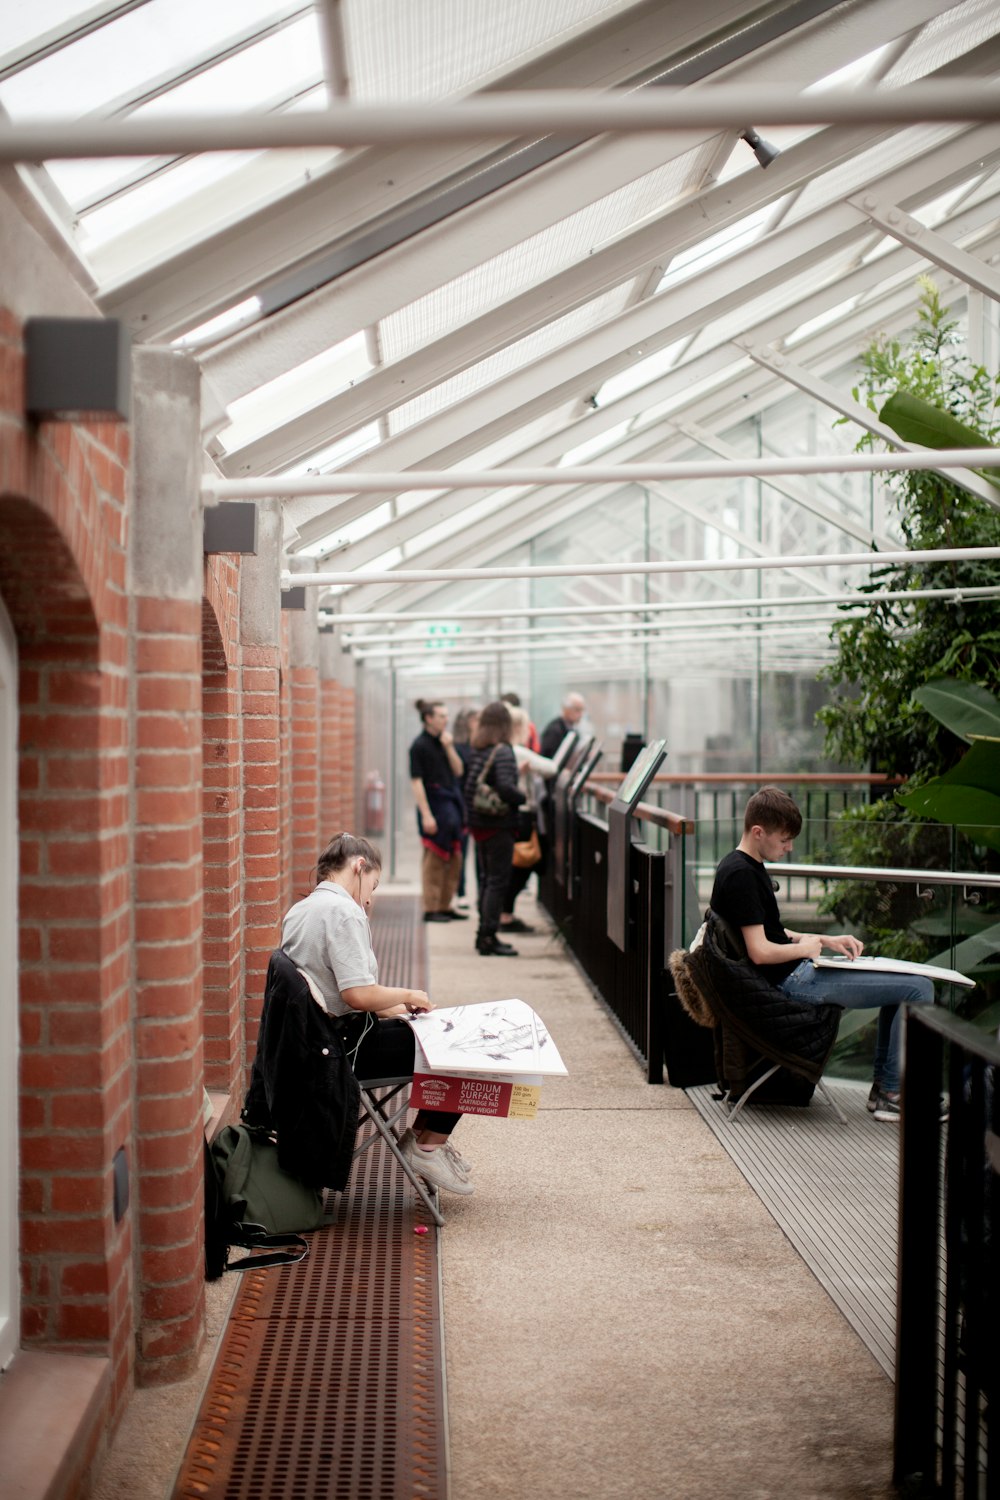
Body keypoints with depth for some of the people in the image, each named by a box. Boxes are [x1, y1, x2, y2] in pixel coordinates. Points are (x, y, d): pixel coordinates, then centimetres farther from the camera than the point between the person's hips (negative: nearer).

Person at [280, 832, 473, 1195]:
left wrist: (396, 1008, 15)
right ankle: (429, 1145, 9)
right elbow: (359, 994, -26)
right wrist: (408, 995, -7)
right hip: (347, 1049, -10)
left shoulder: (299, 910, 12)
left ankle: (421, 1135, 27)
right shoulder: (343, 911, -18)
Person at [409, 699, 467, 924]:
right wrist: (426, 815, -19)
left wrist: (449, 747, -6)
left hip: (452, 804, 8)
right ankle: (430, 909, 6)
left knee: (454, 859, 12)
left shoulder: (443, 741, 11)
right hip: (434, 803, -8)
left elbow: (458, 771, 9)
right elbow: (416, 781, -14)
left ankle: (445, 906, 22)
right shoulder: (420, 745, -10)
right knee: (434, 860, -2)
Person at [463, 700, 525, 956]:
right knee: (497, 881, -3)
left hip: (478, 824, 8)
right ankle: (488, 938, -3)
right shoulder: (503, 752, -15)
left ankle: (484, 934, 21)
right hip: (498, 826, -8)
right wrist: (524, 797, -10)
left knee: (486, 879, 16)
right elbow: (505, 787, -26)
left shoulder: (476, 750, 8)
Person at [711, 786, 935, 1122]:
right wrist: (804, 947, -7)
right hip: (792, 982, -11)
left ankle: (883, 1083, 22)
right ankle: (892, 1094, -2)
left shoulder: (747, 868, 13)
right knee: (918, 988, -12)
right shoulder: (741, 874, -20)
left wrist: (826, 940, 10)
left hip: (796, 973, 11)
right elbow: (760, 951, -24)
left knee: (900, 980, 24)